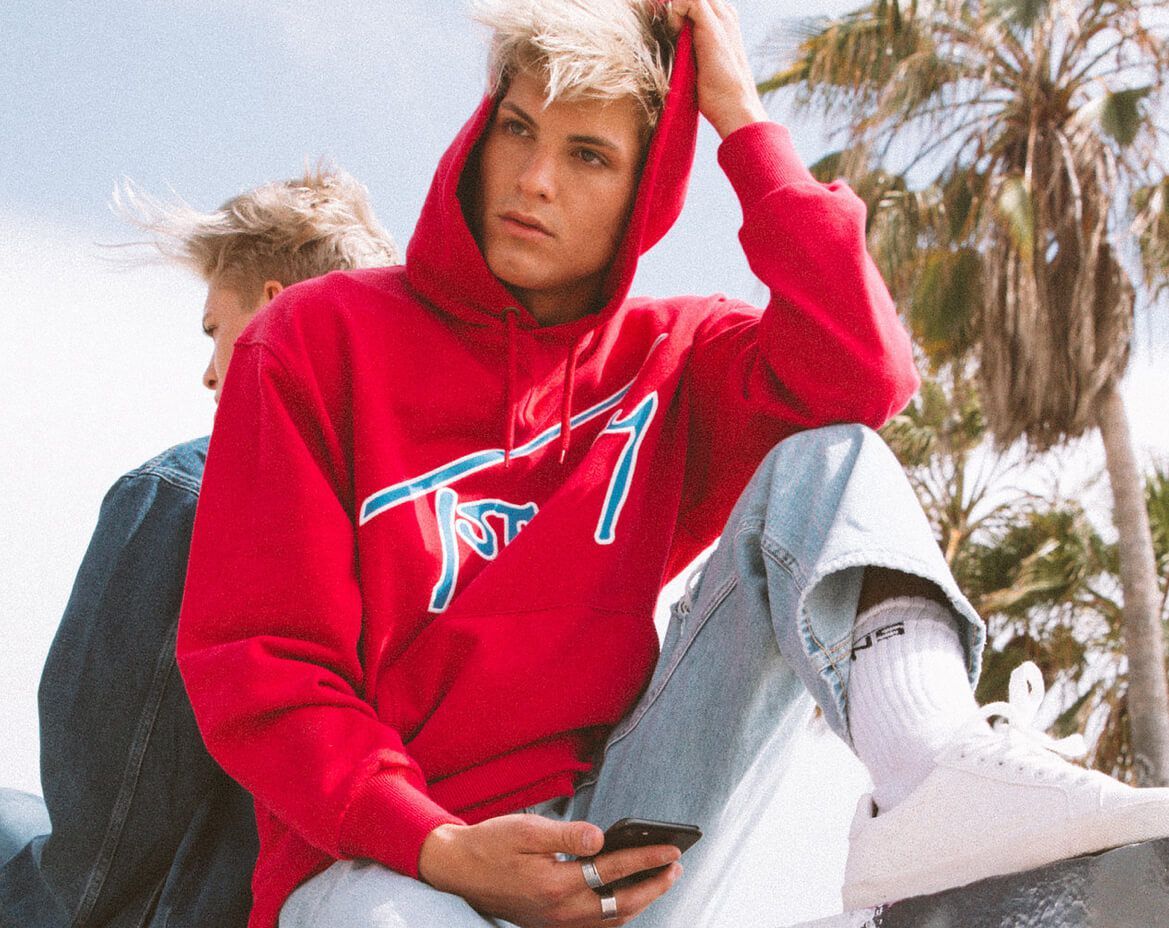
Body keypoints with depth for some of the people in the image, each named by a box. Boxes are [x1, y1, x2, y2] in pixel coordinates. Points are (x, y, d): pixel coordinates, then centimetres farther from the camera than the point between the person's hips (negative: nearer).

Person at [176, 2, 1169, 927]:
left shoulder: (668, 361, 11)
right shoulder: (324, 339, 2)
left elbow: (862, 376, -11)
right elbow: (255, 660, -5)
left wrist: (740, 118, -5)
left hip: (614, 835, 4)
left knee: (826, 462, -12)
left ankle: (931, 759, -39)